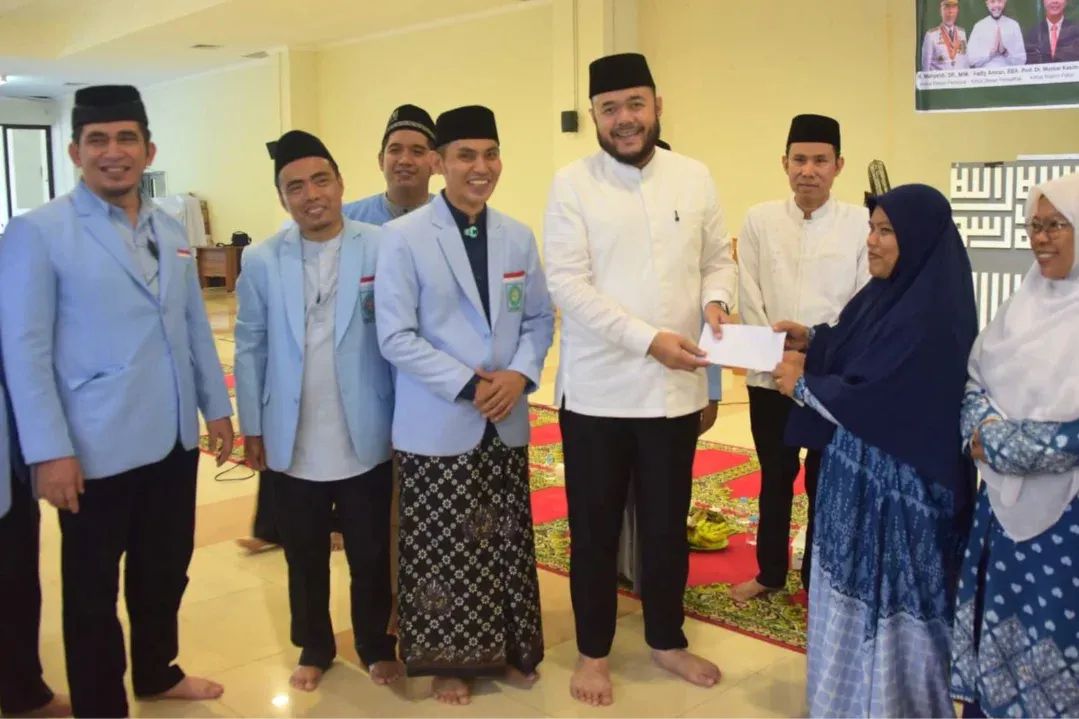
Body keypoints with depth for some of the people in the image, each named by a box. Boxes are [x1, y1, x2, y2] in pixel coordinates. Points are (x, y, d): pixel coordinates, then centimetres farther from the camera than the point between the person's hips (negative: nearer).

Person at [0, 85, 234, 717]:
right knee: (93, 588, 11)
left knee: (165, 570, 20)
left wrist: (217, 406, 12)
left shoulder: (172, 232, 8)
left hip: (174, 439, 6)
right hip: (97, 449, -5)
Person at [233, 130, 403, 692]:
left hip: (364, 439, -2)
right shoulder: (262, 262, -2)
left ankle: (377, 646, 35)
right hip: (292, 444, 2)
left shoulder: (381, 250, -9)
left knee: (370, 556, 14)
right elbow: (250, 349, 2)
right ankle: (313, 648, 38)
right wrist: (252, 428, 3)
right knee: (304, 558, 18)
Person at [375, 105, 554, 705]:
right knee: (444, 551, 7)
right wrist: (467, 385, -17)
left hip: (507, 421, 4)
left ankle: (511, 647, 33)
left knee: (506, 544, 14)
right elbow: (395, 336, -12)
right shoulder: (404, 236, -8)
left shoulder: (519, 237, 5)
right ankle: (449, 660, 26)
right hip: (439, 425, -4)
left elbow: (541, 319, 8)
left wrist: (520, 375, -11)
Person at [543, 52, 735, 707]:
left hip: (677, 390, 3)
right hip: (598, 391, -2)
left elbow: (719, 259, 11)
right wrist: (649, 338, -22)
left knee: (668, 524, 17)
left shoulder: (695, 177, 4)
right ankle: (594, 651, 29)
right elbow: (569, 284, -14)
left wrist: (717, 300, -12)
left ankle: (667, 639, 36)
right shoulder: (573, 184, -6)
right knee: (595, 529, 11)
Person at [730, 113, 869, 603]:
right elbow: (749, 297, 0)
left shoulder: (861, 224, -4)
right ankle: (770, 572, 32)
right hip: (770, 374, 2)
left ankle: (816, 578, 27)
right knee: (775, 478, 16)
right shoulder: (760, 220, 1)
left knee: (824, 482, 11)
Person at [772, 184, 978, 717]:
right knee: (854, 588, 21)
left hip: (896, 479, -10)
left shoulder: (933, 317, -24)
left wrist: (802, 385, -12)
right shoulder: (887, 293, 5)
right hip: (857, 467, 10)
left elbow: (870, 401, -24)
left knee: (885, 603, 6)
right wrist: (811, 340, 3)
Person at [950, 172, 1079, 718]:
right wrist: (983, 427, -10)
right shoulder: (1026, 302, 9)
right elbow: (976, 376, 9)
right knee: (989, 635, 14)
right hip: (1002, 498, 6)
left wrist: (1001, 445, -17)